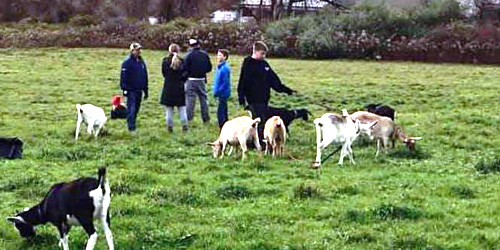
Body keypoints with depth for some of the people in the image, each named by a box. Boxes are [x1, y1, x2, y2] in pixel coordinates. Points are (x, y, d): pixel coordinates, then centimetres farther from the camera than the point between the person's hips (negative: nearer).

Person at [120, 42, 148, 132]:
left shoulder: (141, 62, 12)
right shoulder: (127, 62, -8)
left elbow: (145, 77, 19)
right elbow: (123, 77, -10)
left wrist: (145, 90, 18)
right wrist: (125, 89, -16)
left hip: (139, 90, 7)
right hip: (131, 91, -7)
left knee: (136, 109, 11)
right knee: (131, 109, -10)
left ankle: (132, 125, 20)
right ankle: (131, 127, -11)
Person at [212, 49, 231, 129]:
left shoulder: (225, 68, -18)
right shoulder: (219, 67, 10)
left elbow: (225, 83, -21)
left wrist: (217, 91, -19)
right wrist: (216, 91, 12)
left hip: (223, 93, -10)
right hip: (221, 93, 10)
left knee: (220, 112, -11)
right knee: (223, 111, 18)